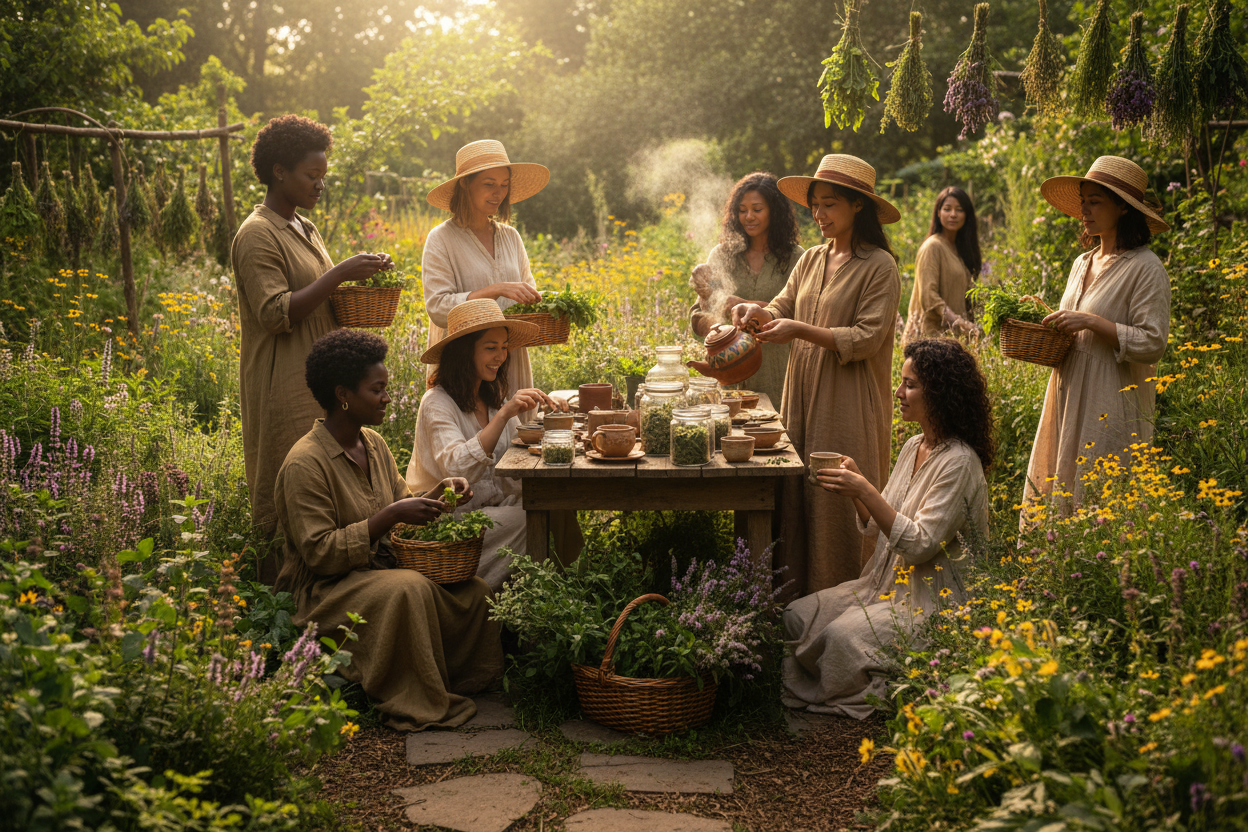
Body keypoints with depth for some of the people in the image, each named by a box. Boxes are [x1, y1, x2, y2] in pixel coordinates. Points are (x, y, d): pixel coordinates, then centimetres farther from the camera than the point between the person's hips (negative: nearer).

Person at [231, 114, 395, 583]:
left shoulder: (302, 228, 17)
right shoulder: (258, 236, -12)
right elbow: (275, 314, -21)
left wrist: (355, 284, 7)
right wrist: (339, 274, -21)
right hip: (284, 389, -9)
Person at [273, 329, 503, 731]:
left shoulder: (373, 443, 7)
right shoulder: (305, 463, -19)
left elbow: (400, 501, 17)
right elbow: (319, 553, -23)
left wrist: (438, 491, -4)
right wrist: (391, 516, -27)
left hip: (379, 569, 8)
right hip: (325, 588, -8)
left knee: (475, 590, -11)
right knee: (408, 590, -35)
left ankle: (466, 681, 5)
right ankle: (414, 703, -20)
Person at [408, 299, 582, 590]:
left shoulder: (494, 397, 11)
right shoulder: (437, 403, -14)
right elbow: (456, 469, -29)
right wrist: (503, 415, -34)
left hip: (493, 507, 7)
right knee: (530, 521, -27)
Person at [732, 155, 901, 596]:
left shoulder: (879, 267, -8)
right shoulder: (810, 260, 13)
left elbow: (866, 340, -14)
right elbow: (782, 309, 9)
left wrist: (800, 330, -20)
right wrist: (757, 311, -13)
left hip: (847, 406, -6)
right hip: (803, 399, 6)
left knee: (839, 508, -2)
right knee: (799, 497, 7)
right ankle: (799, 600, 16)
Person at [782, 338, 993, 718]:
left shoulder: (959, 463, -19)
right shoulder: (913, 447, 9)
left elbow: (919, 544, -24)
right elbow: (880, 525, 14)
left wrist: (866, 492, -26)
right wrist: (854, 487, -4)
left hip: (934, 600, -9)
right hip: (889, 584, 9)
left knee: (842, 636, -28)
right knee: (796, 616, -7)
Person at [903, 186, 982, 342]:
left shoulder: (959, 247, 15)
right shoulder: (933, 247, -9)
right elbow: (928, 296, -17)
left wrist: (968, 327, 7)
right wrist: (958, 322, -25)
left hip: (955, 335, 7)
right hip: (934, 333, -7)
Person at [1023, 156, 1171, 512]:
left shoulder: (1145, 268, -9)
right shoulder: (1082, 263, 15)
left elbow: (1152, 344, -15)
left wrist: (1090, 322, -19)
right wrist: (1051, 326, 5)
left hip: (1112, 407, -7)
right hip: (1069, 402, 8)